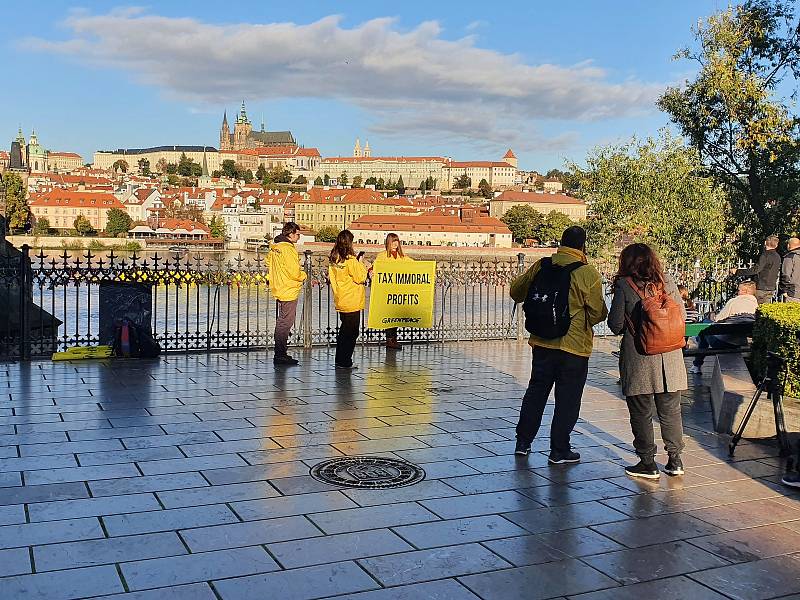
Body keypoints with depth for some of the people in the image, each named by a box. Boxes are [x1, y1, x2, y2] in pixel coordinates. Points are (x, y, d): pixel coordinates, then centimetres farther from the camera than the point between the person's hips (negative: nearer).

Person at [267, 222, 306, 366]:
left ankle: (280, 354, 21)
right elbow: (295, 272, -21)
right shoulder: (288, 249, -19)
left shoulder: (274, 247, 9)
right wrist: (304, 275, -1)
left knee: (282, 322, 16)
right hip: (289, 291, -10)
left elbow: (269, 261, 23)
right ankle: (280, 355, -2)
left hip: (278, 289, 10)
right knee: (285, 323, -5)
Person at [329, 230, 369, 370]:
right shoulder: (350, 260, -18)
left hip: (340, 301, 8)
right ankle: (344, 363, 5)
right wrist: (363, 266, 3)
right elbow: (361, 278, -13)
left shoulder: (334, 259, 4)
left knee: (344, 331, 18)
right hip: (352, 302, -8)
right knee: (351, 332, 2)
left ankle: (339, 360, 24)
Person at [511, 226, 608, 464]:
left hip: (542, 342, 4)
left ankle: (523, 442, 24)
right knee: (567, 399, 7)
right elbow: (597, 313, -11)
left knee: (536, 391, 17)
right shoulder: (589, 274, -13)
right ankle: (559, 451, 13)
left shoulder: (542, 265, -2)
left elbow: (516, 291, 9)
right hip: (574, 346, -4)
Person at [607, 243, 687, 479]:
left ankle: (648, 463, 10)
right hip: (670, 356, 4)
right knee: (671, 410, 14)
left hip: (638, 357, -4)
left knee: (641, 412, 6)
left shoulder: (624, 285, -9)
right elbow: (682, 316, 8)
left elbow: (615, 324, -7)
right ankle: (675, 460, 20)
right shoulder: (668, 281, 2)